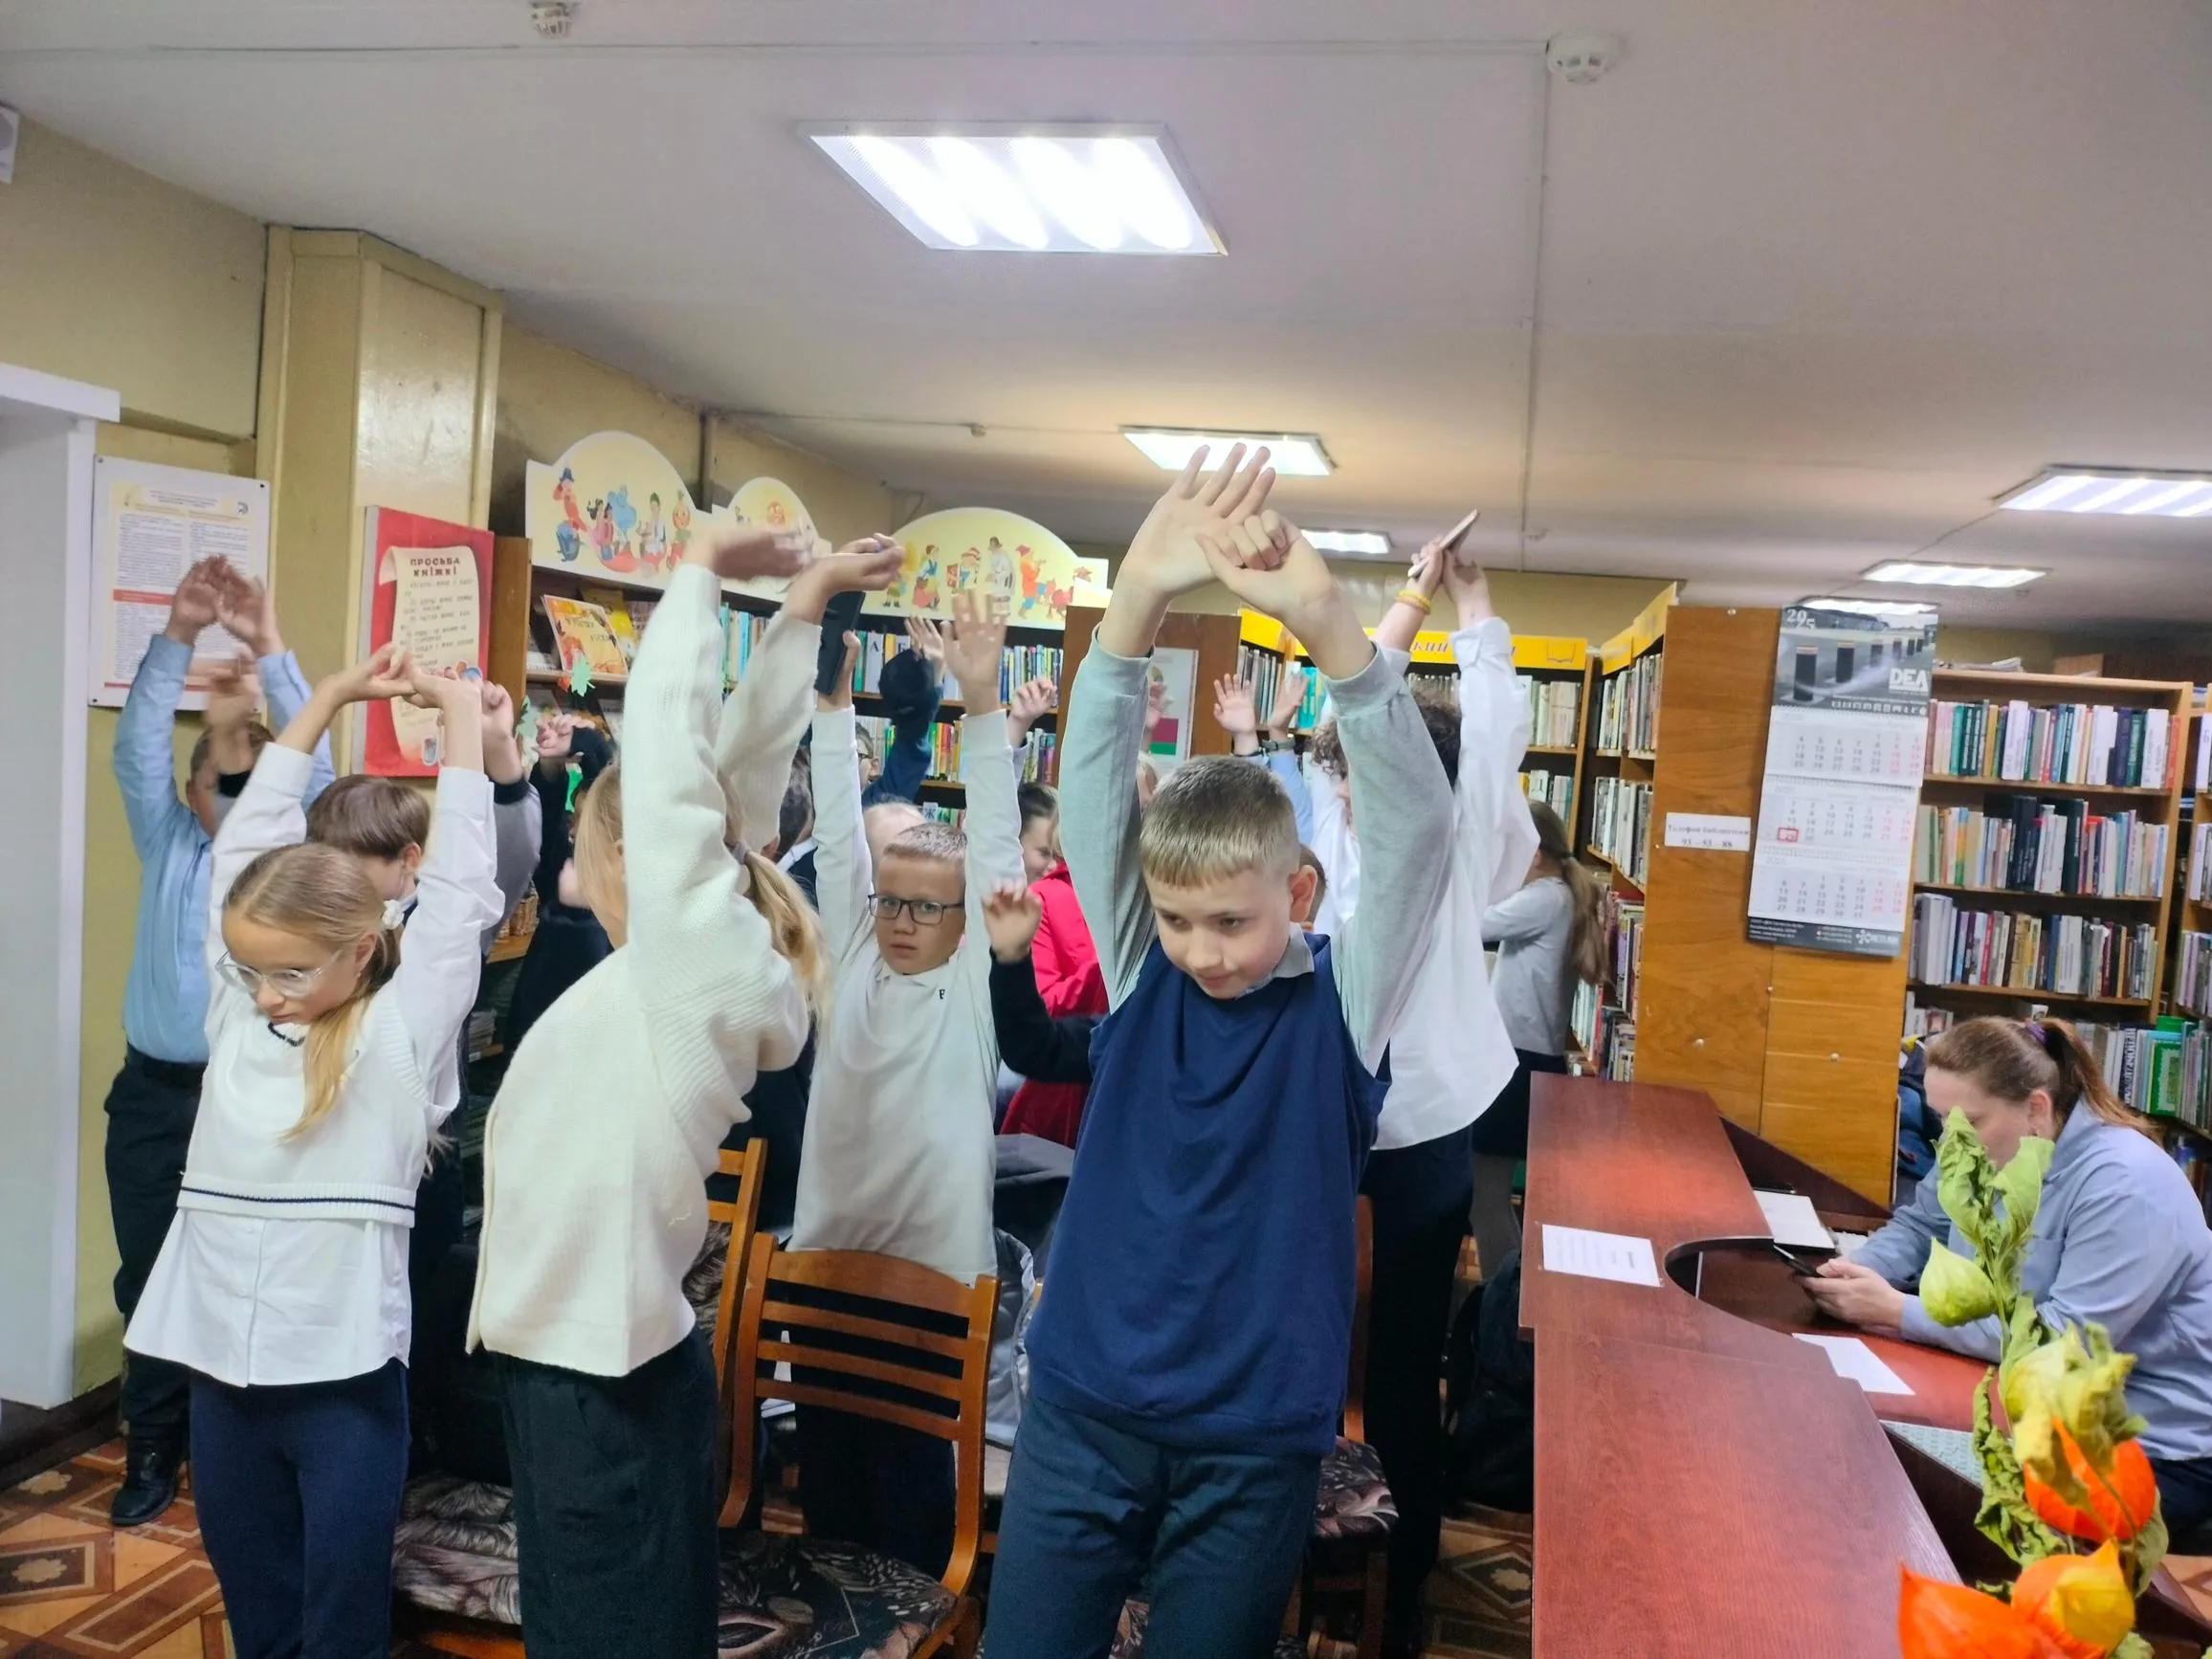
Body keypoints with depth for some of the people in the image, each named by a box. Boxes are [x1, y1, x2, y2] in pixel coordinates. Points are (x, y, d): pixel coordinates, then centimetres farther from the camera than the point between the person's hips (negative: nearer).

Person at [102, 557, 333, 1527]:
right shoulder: (166, 844, 8)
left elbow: (311, 763, -9)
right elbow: (139, 748, -4)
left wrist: (269, 652, -17)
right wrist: (178, 637, -15)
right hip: (154, 1093, 2)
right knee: (150, 1277, 9)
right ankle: (153, 1451, 24)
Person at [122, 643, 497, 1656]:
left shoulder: (401, 1030, -7)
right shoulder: (236, 1014, 3)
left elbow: (461, 880, -7)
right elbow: (248, 843, 7)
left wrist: (459, 711, 0)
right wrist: (329, 697, 11)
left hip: (344, 1380, -4)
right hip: (220, 1371, 4)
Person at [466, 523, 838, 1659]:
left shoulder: (702, 962, -16)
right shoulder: (684, 972, 6)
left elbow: (669, 748, -17)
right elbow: (730, 774, 8)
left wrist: (700, 576, -7)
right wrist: (797, 619, 10)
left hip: (604, 1379, -9)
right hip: (576, 1360, 9)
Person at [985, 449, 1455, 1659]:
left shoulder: (1341, 1002, -9)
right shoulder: (1141, 971, -3)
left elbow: (1417, 827, -22)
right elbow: (1093, 786, -13)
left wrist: (1328, 627, -36)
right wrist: (1138, 601, -28)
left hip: (1257, 1435, -2)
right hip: (1083, 1406, 2)